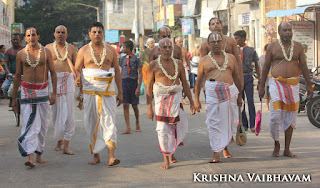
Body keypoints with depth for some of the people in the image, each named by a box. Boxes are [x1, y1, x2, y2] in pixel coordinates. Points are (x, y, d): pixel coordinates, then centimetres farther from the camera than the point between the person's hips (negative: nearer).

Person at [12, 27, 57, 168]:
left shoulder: (46, 52, 1)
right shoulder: (21, 54, 1)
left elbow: (53, 72, 5)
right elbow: (17, 76, 7)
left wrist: (54, 92, -3)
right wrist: (14, 98, 8)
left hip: (42, 90, 2)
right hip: (26, 90, -1)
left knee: (42, 125, 5)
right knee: (30, 124, -12)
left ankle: (39, 154, 19)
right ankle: (30, 157, -19)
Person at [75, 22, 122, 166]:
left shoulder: (110, 50, 9)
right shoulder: (83, 51, 6)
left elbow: (117, 70, 12)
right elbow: (77, 69, 4)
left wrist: (120, 92, 8)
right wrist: (77, 79, -20)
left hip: (107, 90, 0)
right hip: (90, 90, 0)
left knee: (109, 121, -9)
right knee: (92, 123, 3)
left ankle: (111, 157, -15)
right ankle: (96, 155, 14)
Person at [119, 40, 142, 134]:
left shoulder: (136, 59, -5)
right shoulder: (123, 59, 10)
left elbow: (140, 74, -6)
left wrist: (138, 87, -12)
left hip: (133, 82, -3)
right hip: (124, 82, 4)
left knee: (134, 105, 6)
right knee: (125, 105, -5)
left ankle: (137, 123, 32)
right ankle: (128, 128, -6)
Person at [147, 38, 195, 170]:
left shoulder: (178, 64, 9)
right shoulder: (154, 65, 1)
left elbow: (185, 84, 14)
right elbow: (149, 87, 2)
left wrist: (191, 102, 10)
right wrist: (149, 107, -2)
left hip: (176, 97, 2)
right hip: (161, 98, -2)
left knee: (181, 127, -4)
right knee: (162, 129, -7)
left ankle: (171, 152, 23)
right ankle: (166, 159, 5)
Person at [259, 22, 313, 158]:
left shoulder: (298, 47, 8)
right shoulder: (272, 46, 2)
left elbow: (303, 66, 12)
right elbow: (266, 67, 5)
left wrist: (309, 85, 8)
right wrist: (261, 87, 3)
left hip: (293, 84, 3)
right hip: (276, 83, -2)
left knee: (290, 117, 4)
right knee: (276, 115, -11)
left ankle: (287, 150, 11)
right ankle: (276, 144, 11)